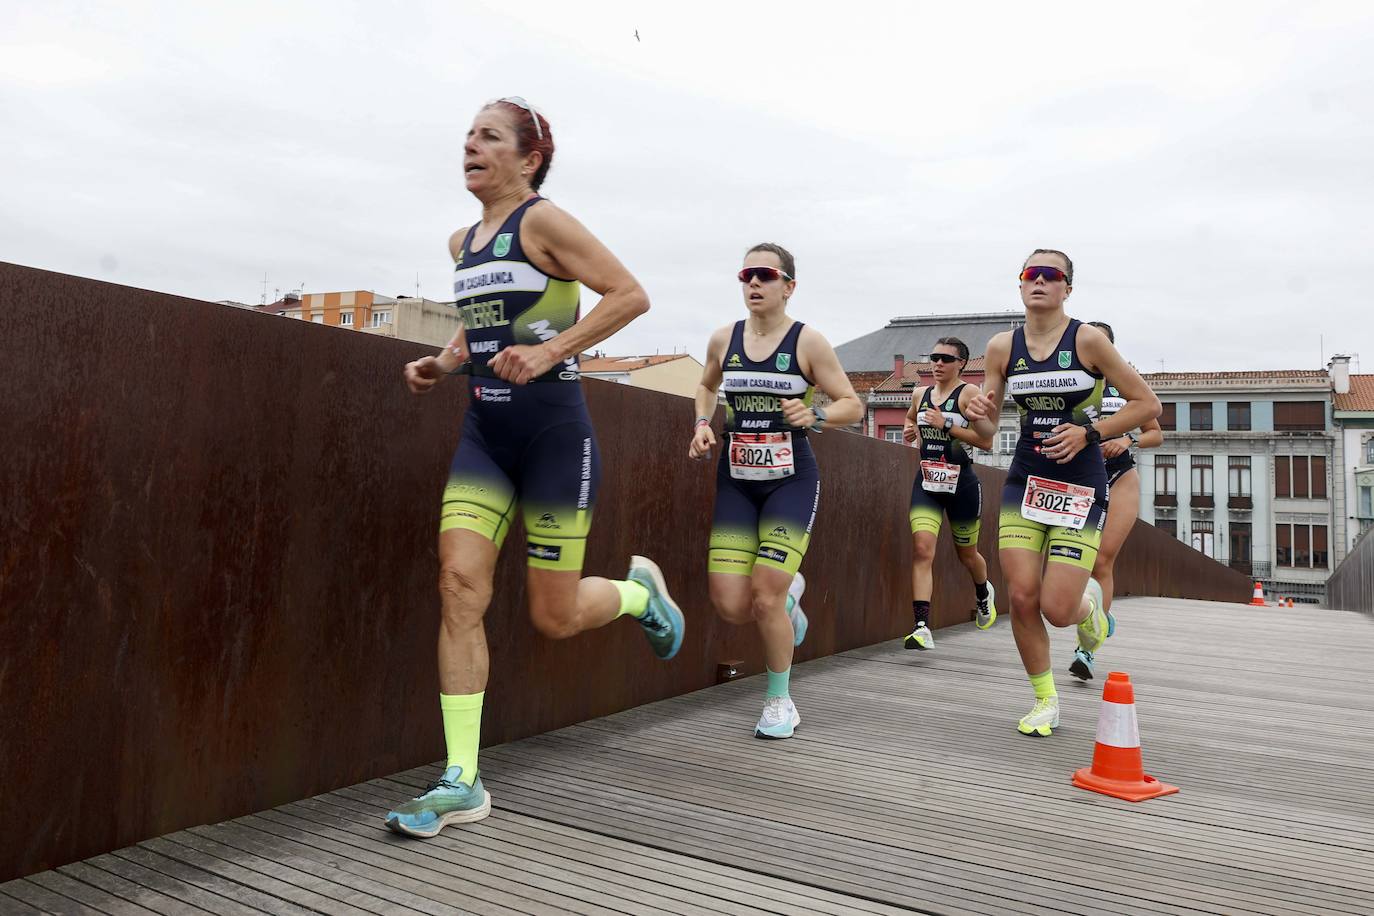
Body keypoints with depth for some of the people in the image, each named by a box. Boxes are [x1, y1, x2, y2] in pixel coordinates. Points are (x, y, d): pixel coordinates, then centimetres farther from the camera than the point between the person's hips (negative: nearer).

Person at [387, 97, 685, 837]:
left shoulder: (542, 220, -7)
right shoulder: (461, 243, 15)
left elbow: (630, 295, -14)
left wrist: (549, 351, -21)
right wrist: (442, 363, 11)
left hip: (554, 434, -6)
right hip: (483, 435, 7)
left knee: (555, 617, -1)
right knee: (459, 584, -8)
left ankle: (639, 590, 34)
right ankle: (461, 784, 0)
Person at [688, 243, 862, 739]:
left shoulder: (807, 341, -6)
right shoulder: (724, 339, 5)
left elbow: (852, 405, -1)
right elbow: (706, 386, 25)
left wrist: (814, 415, -20)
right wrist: (703, 425, 6)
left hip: (791, 480, -3)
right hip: (736, 480, 4)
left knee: (765, 600, -9)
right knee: (731, 605, -5)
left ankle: (780, 702, 16)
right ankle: (789, 592, 31)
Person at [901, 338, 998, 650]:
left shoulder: (969, 394, -8)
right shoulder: (920, 394, 8)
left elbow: (986, 440, -15)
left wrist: (946, 424, -20)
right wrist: (910, 431, 8)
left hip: (961, 484, -3)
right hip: (927, 482, 3)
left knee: (967, 554, 15)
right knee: (922, 548, -16)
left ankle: (984, 594, 50)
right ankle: (922, 628, -19)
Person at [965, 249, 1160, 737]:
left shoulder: (1088, 339, -7)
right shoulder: (1002, 346, 2)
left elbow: (1147, 404, -3)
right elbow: (989, 420, 10)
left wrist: (1089, 432, -14)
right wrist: (980, 412, -13)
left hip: (1080, 485, -3)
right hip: (1024, 480, 3)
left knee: (1057, 609, -8)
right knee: (1022, 596, -4)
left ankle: (1089, 603, 31)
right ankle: (1045, 699, 19)